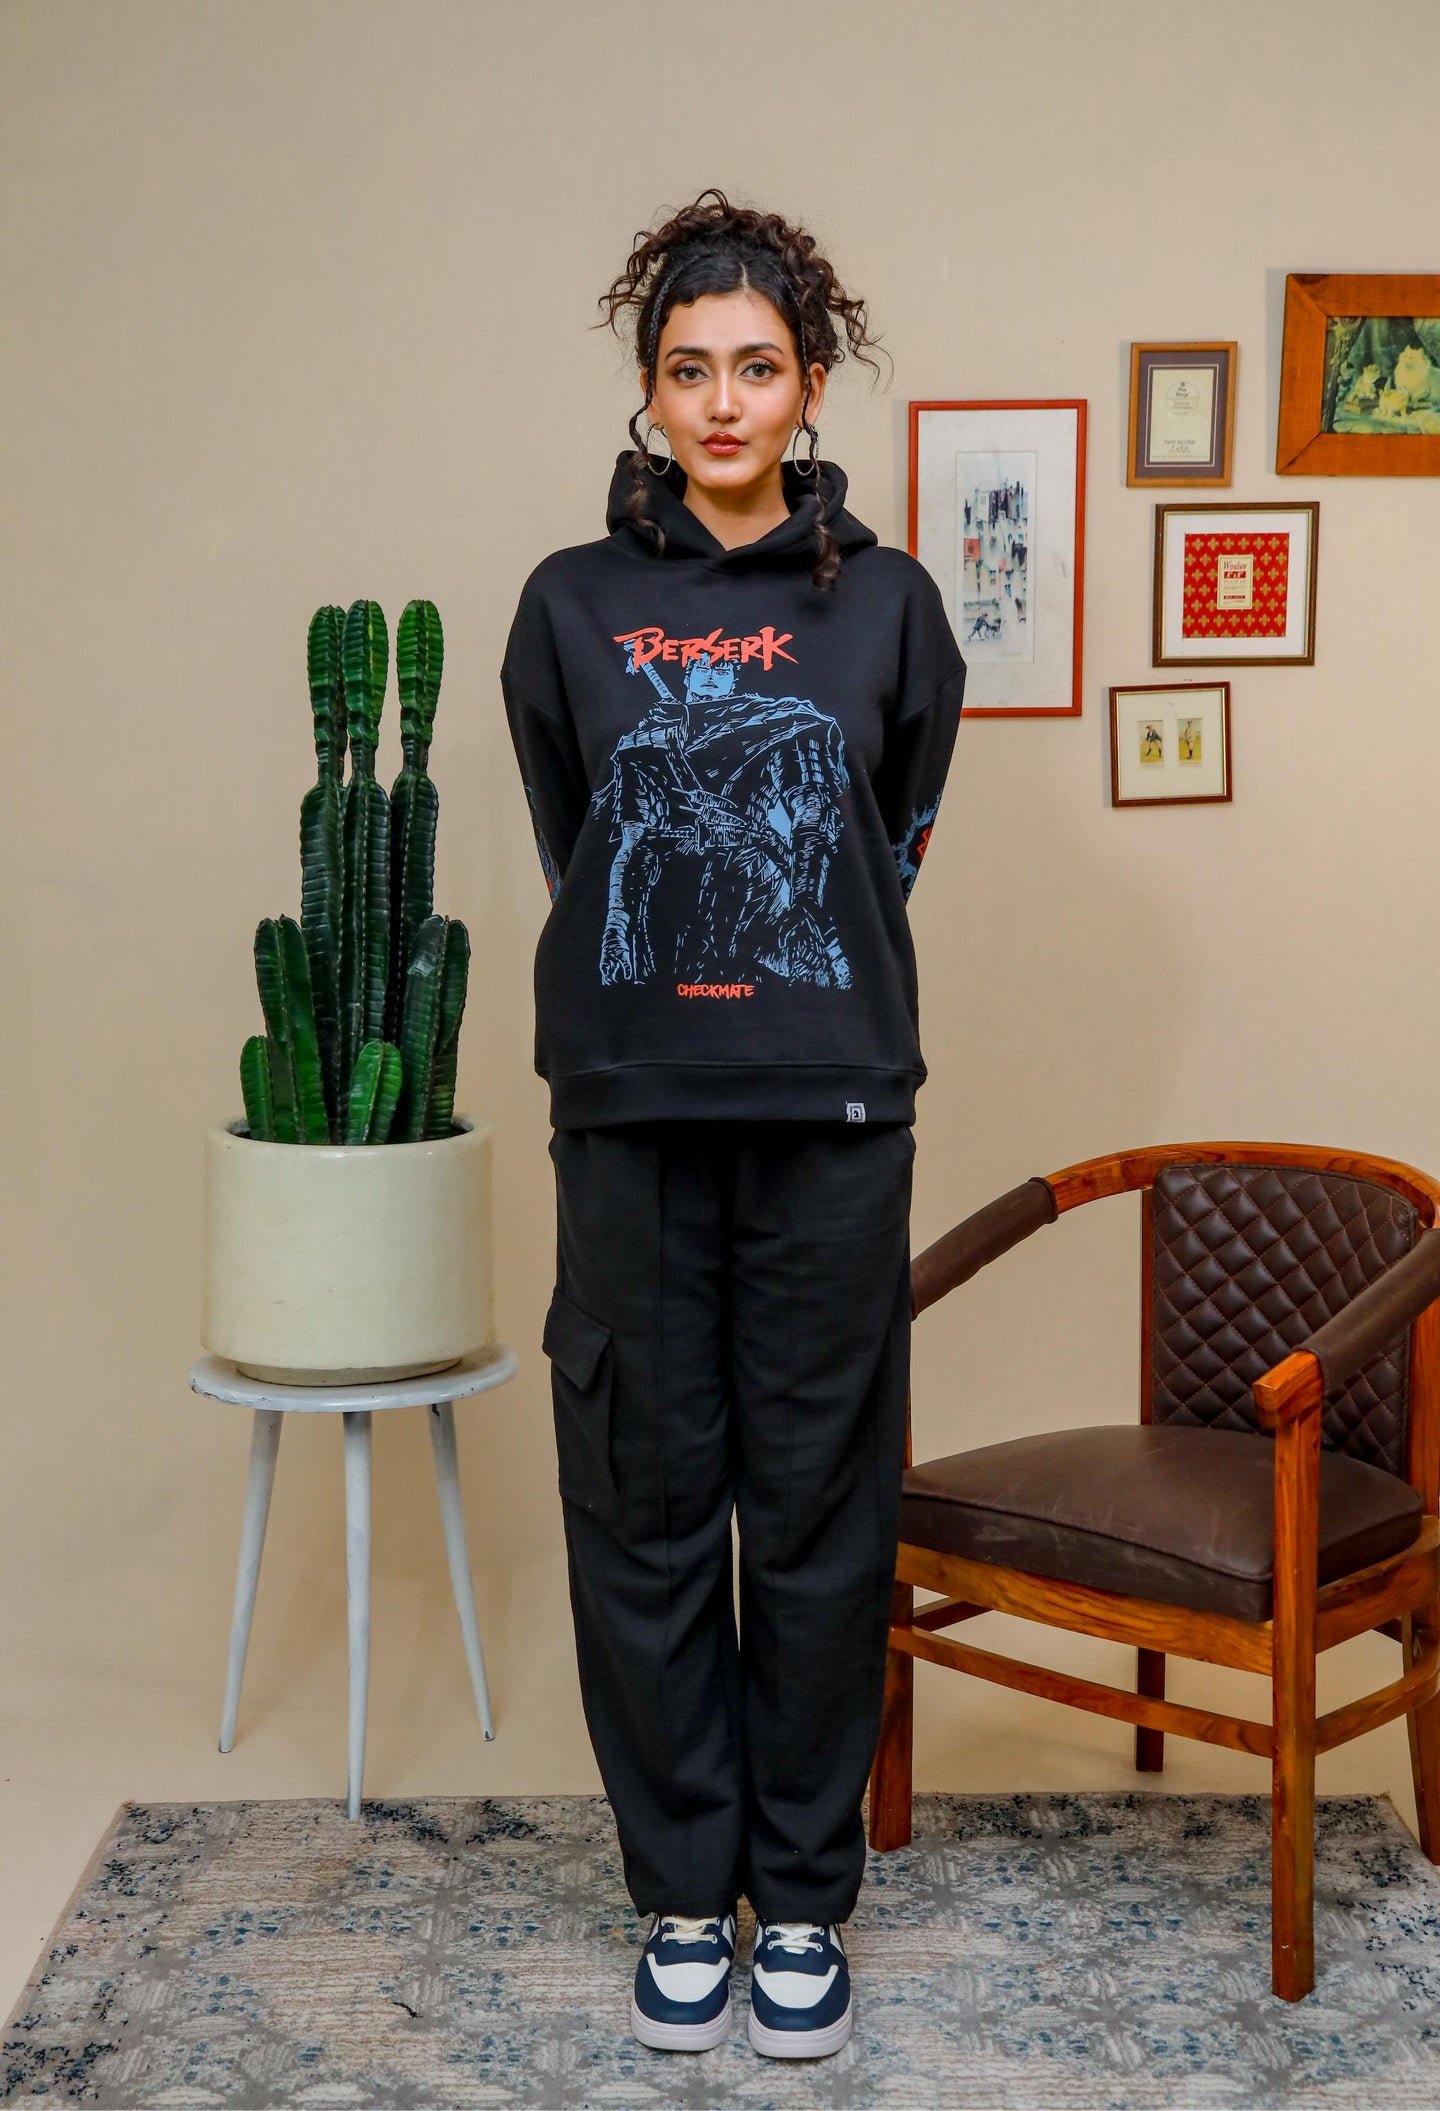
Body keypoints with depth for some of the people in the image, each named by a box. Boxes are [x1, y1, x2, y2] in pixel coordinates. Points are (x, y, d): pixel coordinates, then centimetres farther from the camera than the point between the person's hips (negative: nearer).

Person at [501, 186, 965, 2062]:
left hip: (831, 1114, 0)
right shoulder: (572, 605, 4)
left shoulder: (886, 605, 3)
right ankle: (685, 1894, 22)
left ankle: (806, 1898, 21)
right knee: (646, 1506, 6)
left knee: (822, 1511, 5)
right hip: (631, 1114, 1)